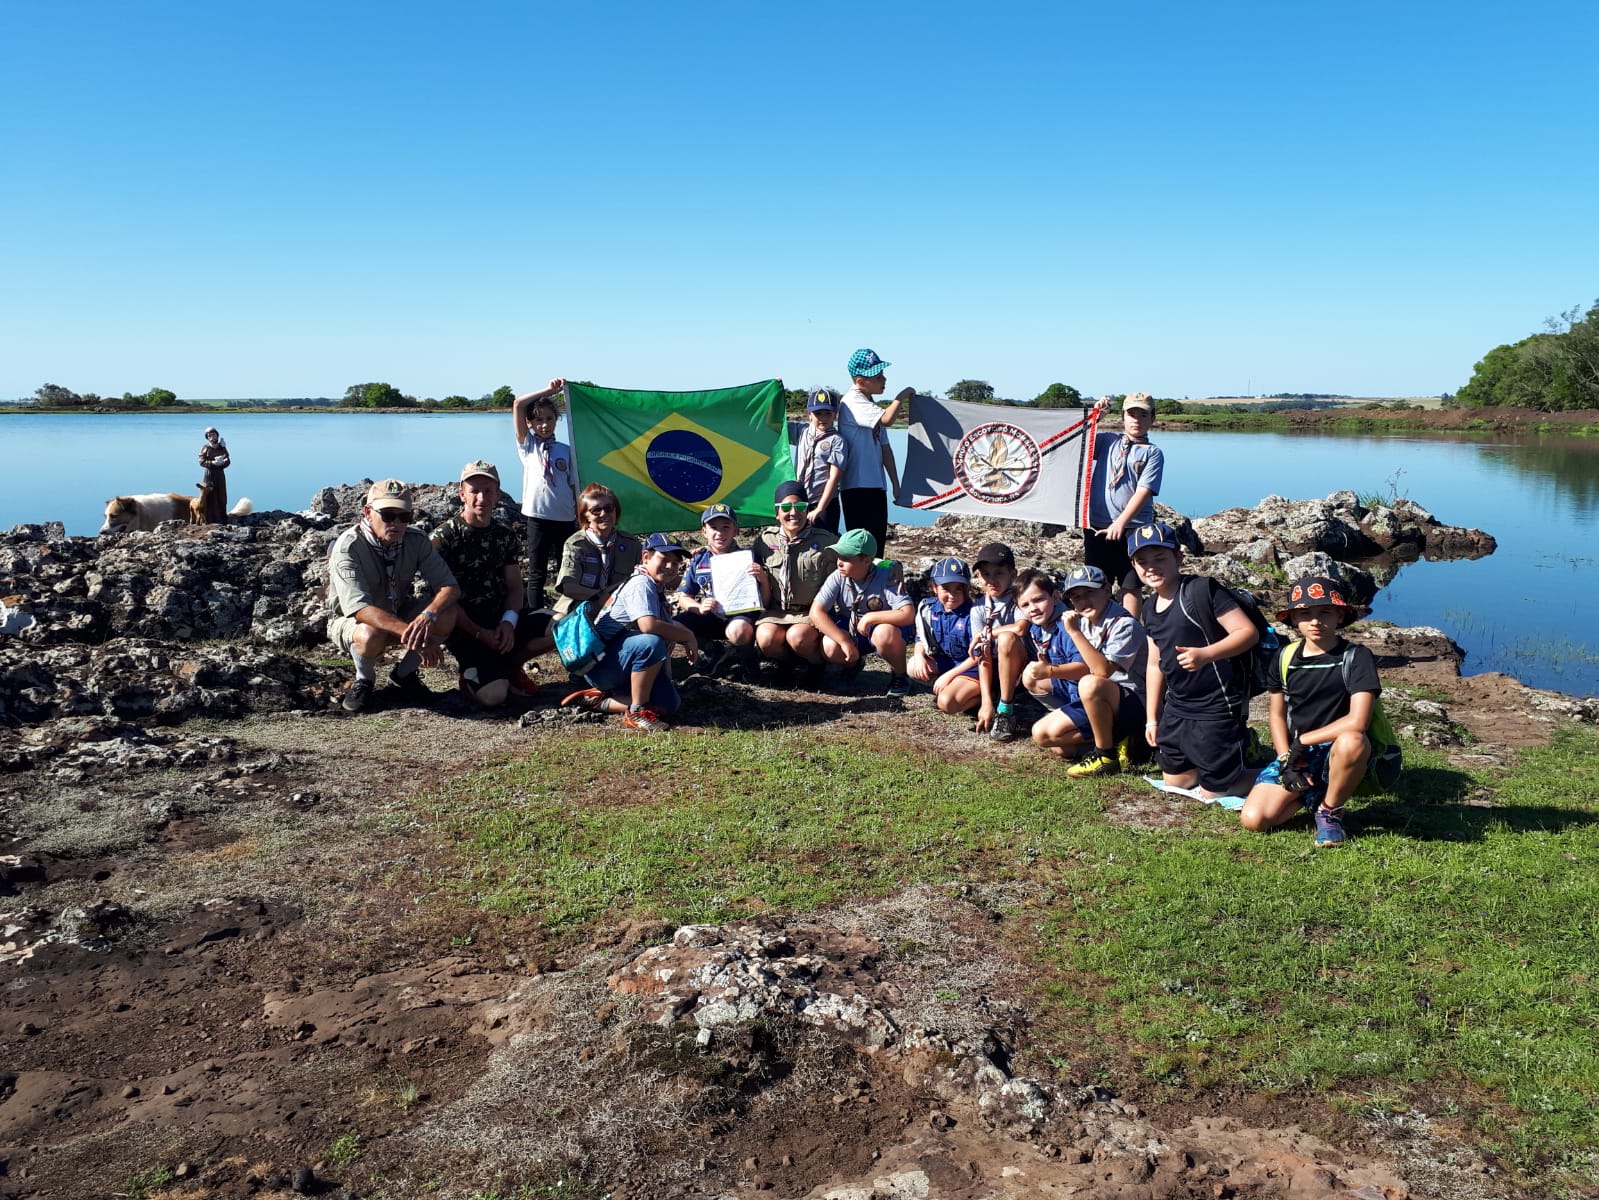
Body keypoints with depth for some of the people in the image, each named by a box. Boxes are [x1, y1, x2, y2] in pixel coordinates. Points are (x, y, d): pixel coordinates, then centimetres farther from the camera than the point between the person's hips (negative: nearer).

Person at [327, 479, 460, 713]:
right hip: (351, 622, -4)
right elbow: (359, 609, -37)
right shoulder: (347, 548, -26)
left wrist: (427, 616, -41)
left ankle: (404, 673, 0)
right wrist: (413, 634, -49)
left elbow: (450, 587, -18)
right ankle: (364, 680, -4)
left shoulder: (416, 541, -12)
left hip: (399, 616, 4)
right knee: (371, 635, -40)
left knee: (446, 612, -24)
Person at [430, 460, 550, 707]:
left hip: (502, 619, 6)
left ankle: (510, 664, 7)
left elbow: (514, 586, 9)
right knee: (493, 696, -26)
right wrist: (479, 634, -15)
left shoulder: (507, 536, 9)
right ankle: (473, 673, 11)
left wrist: (509, 621, -11)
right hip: (464, 628, -5)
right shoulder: (444, 538, -7)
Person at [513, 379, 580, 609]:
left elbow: (573, 485, 10)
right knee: (537, 573, 5)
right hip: (538, 518, -2)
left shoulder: (565, 450, 10)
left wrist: (580, 518, 7)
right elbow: (518, 405, -4)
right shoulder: (527, 444, 6)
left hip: (566, 518, 2)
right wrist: (549, 390, -7)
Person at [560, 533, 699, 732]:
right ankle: (636, 713, -21)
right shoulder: (640, 584, -17)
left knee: (669, 704, -2)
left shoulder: (657, 588, 13)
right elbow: (648, 625, -34)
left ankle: (599, 700, 6)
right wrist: (687, 636, -23)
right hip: (600, 661, -10)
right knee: (652, 643, -35)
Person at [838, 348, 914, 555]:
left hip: (876, 486, 10)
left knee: (878, 542, 12)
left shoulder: (872, 406, 18)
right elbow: (887, 420, -28)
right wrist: (901, 397, -10)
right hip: (857, 486, -10)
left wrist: (896, 483, 16)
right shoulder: (852, 402, -12)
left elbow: (884, 447, 19)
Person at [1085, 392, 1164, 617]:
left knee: (1130, 586, 2)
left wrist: (1120, 522, -20)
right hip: (1097, 526, 3)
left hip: (1133, 528, -3)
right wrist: (1094, 414, -2)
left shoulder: (1153, 453, 1)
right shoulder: (1107, 441, 13)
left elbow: (1144, 491, -10)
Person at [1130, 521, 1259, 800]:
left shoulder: (1202, 589, -17)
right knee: (1173, 781, 20)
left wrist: (1206, 654, -36)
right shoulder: (1150, 609, 7)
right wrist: (1152, 718, 15)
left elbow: (1248, 632, -21)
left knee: (1214, 791, 1)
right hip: (1176, 709, 8)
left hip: (1214, 710, -8)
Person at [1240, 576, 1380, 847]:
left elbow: (1357, 722, -22)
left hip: (1338, 754, -4)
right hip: (1295, 755, 4)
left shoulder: (1356, 657, -11)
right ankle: (1312, 793, 13)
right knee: (1253, 819, -17)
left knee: (1352, 742, -42)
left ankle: (1330, 810, -11)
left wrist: (1303, 741, -15)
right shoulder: (1286, 657, 4)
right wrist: (1286, 759, -5)